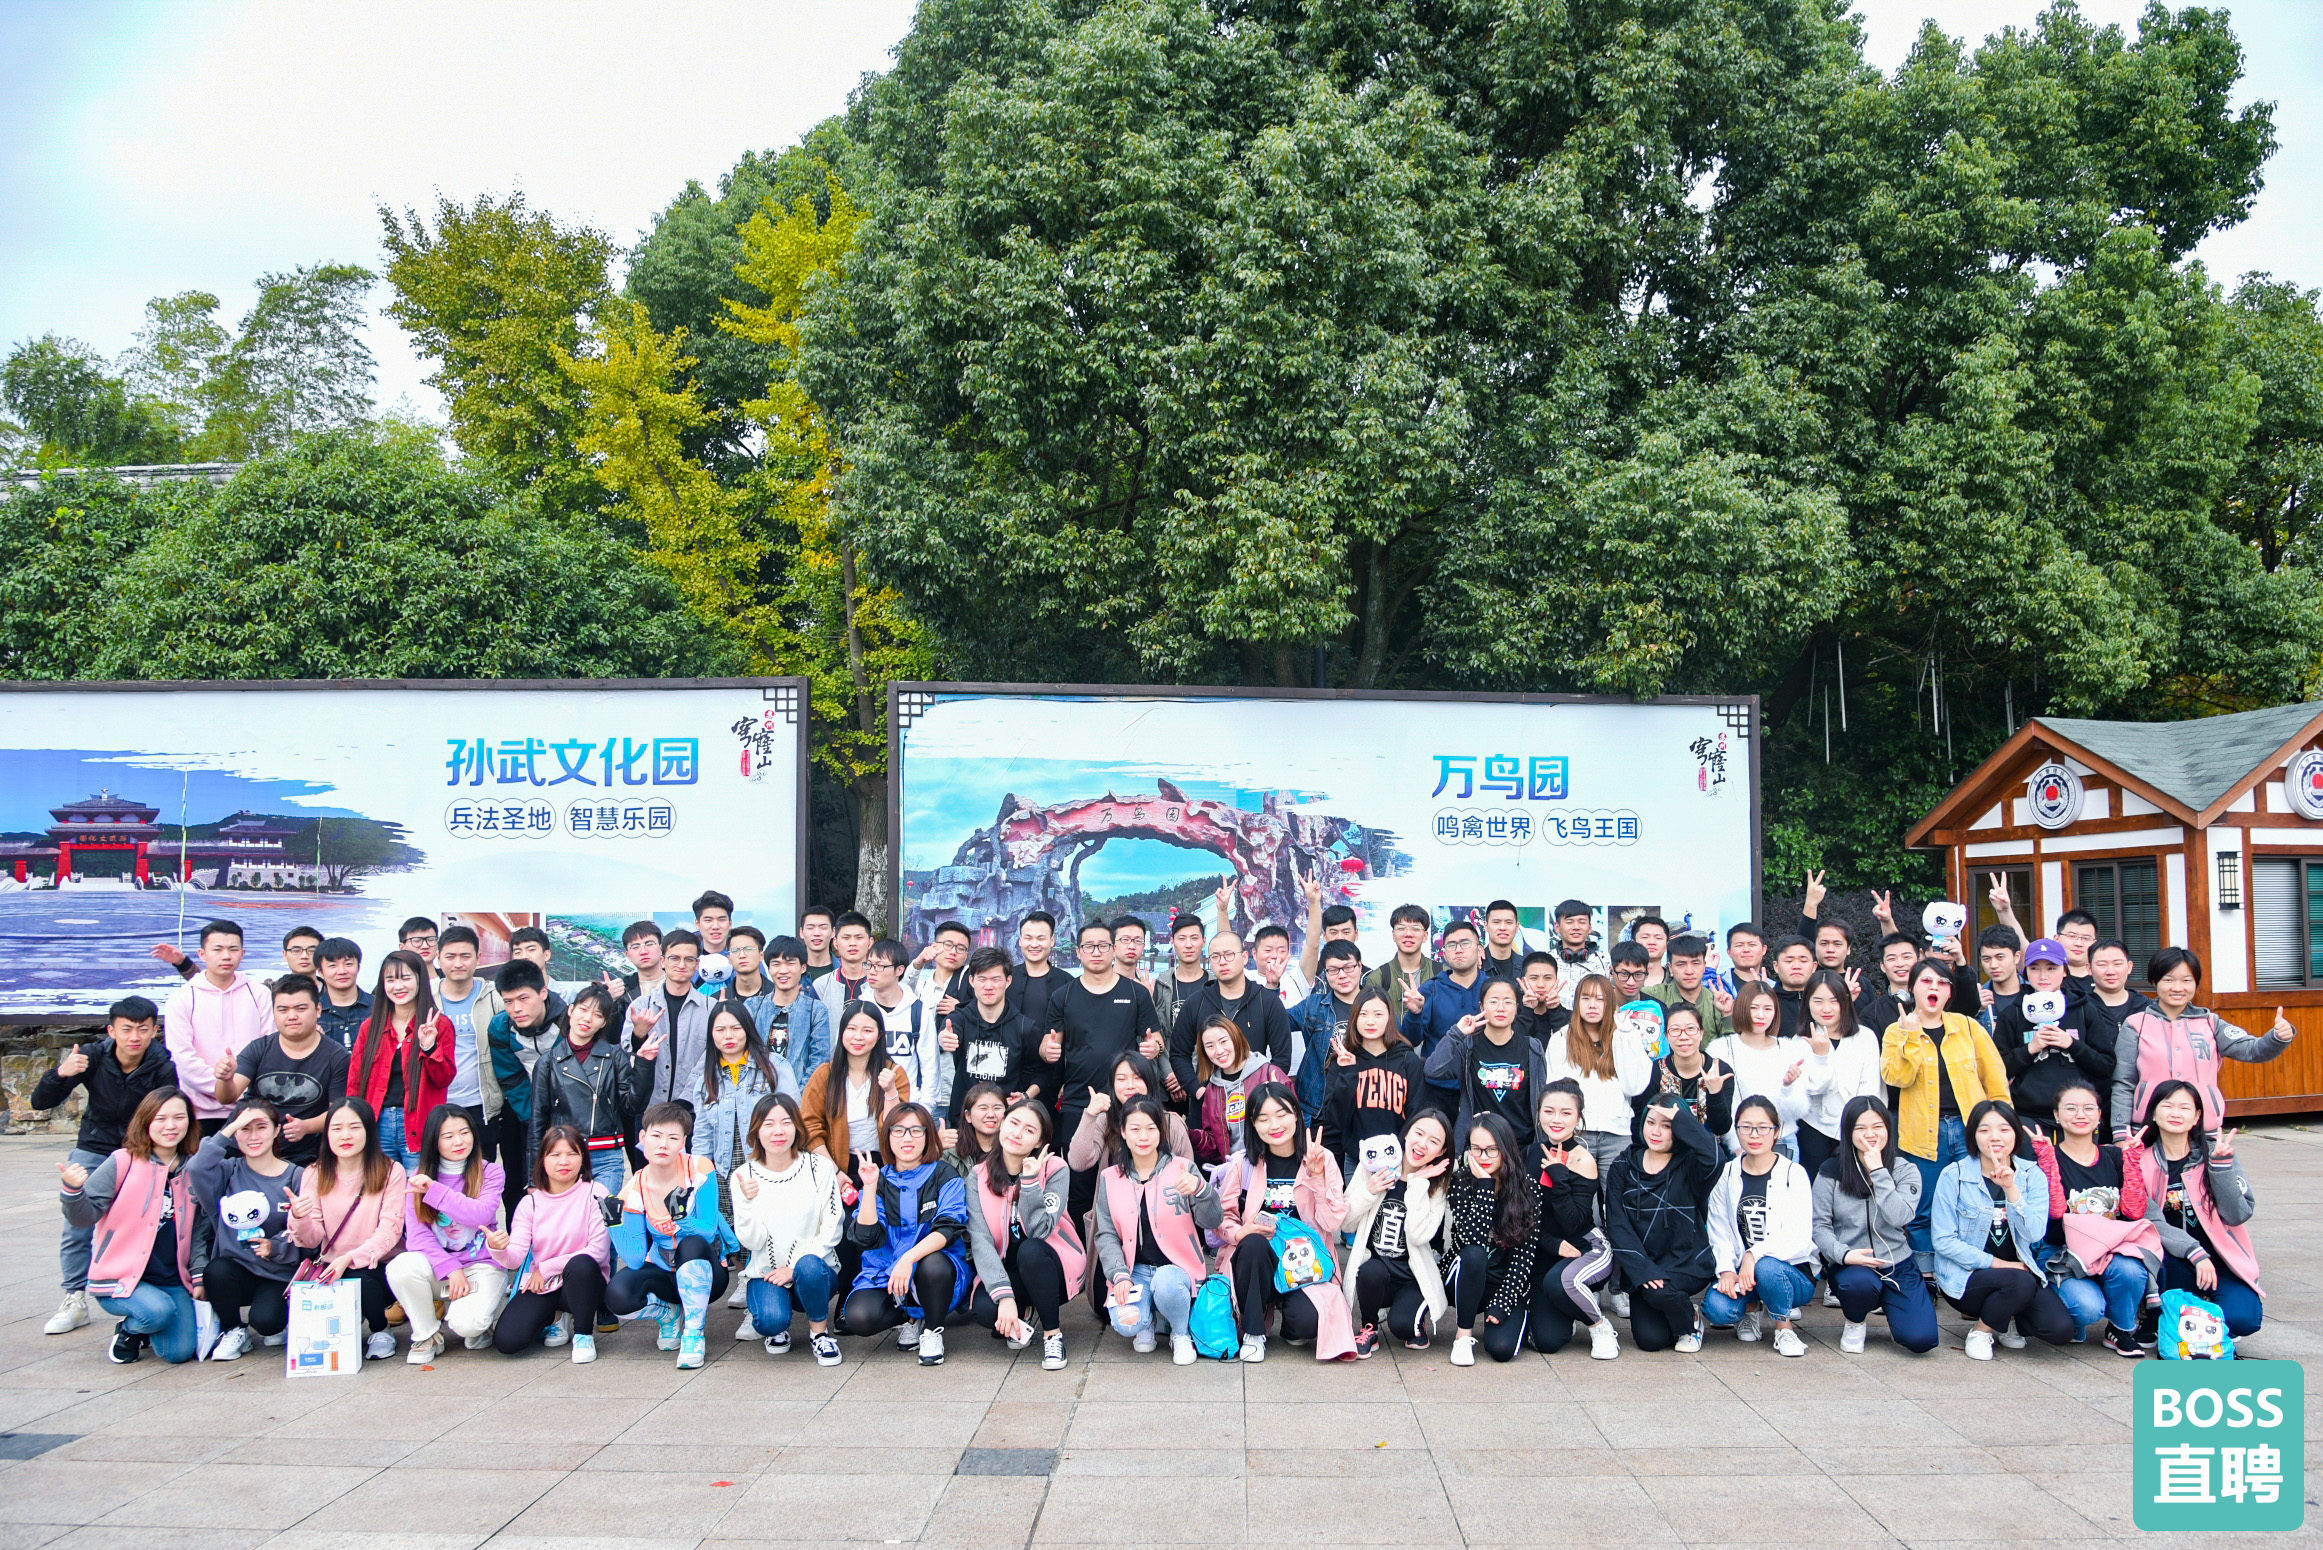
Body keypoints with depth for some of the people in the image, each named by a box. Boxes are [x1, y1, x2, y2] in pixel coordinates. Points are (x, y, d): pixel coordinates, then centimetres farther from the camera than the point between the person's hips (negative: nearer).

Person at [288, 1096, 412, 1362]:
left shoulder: (390, 1172, -5)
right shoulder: (315, 1175, 3)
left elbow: (389, 1231, -12)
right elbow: (312, 1240, -2)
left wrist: (350, 1258, -28)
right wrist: (300, 1218, -25)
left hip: (377, 1267, -2)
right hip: (331, 1268, 2)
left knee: (360, 1281, -35)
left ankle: (382, 1331, -1)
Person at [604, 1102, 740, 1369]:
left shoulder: (699, 1169, -13)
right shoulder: (634, 1191, -6)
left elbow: (707, 1229, -19)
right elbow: (635, 1260, -13)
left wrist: (672, 1224, -32)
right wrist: (614, 1222, -24)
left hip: (705, 1274, -2)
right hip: (663, 1274, 3)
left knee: (692, 1244, -36)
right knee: (617, 1295, -28)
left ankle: (694, 1333, -19)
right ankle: (671, 1314, 6)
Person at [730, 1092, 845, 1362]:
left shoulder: (819, 1167, -4)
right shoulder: (743, 1177, -2)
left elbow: (832, 1228, -5)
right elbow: (752, 1241, -7)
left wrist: (795, 1266, -15)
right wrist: (748, 1202, -25)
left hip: (818, 1269, 0)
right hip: (766, 1274, 0)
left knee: (809, 1266, -36)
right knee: (771, 1319, -31)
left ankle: (819, 1330, -7)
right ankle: (775, 1327, 8)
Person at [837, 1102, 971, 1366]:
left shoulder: (943, 1176, 0)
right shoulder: (879, 1179, 6)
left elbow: (948, 1228, -14)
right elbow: (868, 1238, -6)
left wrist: (909, 1258, -28)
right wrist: (870, 1187, -14)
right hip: (884, 1274, 2)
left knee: (933, 1264, -38)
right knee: (858, 1317, -28)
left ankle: (932, 1331, -7)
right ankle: (909, 1320, 6)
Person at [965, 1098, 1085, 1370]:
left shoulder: (1055, 1169, -12)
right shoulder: (979, 1177, -7)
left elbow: (1039, 1231, -23)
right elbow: (980, 1240, -18)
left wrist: (1030, 1181, -30)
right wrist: (1004, 1295, -30)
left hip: (1052, 1268, -2)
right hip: (1004, 1272, 2)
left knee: (1031, 1250, -35)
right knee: (983, 1309, -31)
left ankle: (1052, 1333, -15)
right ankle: (1024, 1316, 6)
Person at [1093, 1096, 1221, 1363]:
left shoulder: (1182, 1168, 0)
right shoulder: (1110, 1178, 7)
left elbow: (1213, 1222, -9)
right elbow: (1106, 1235, 4)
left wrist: (1200, 1189, -30)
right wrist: (1119, 1276, -13)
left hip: (1176, 1267, -2)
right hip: (1133, 1270, 2)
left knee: (1166, 1283, -37)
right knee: (1125, 1323, -28)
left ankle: (1181, 1334, -4)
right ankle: (1148, 1322, 10)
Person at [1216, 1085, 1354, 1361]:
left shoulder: (1322, 1160, 1)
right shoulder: (1244, 1163, 2)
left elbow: (1332, 1223, -6)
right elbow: (1222, 1216, 3)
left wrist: (1318, 1177, -16)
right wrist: (1238, 1232, -18)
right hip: (1255, 1258, 1)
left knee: (1306, 1322, -31)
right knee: (1254, 1243, -35)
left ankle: (1291, 1328, 9)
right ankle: (1253, 1333, -15)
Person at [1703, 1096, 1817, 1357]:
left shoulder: (1793, 1174, -3)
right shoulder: (1727, 1175, 6)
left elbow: (1799, 1238, -14)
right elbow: (1719, 1233, 3)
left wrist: (1754, 1255, -27)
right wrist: (1727, 1270, -16)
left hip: (1793, 1272, -3)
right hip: (1741, 1270, 3)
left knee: (1767, 1268, -39)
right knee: (1716, 1308, -29)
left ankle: (1784, 1328, -7)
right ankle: (1750, 1309, 10)